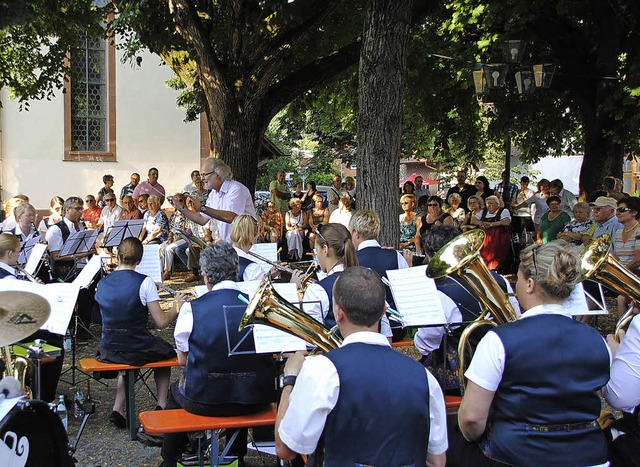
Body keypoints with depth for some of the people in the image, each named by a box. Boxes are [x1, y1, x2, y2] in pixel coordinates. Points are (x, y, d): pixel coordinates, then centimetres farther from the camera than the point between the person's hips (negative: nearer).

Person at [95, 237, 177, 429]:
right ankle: (161, 405, 19)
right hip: (138, 348, -4)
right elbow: (161, 322, -13)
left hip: (109, 350, 4)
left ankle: (117, 409, 20)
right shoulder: (144, 282, -14)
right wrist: (176, 308, 5)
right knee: (166, 352, 27)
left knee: (127, 356, 36)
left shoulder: (102, 284, 1)